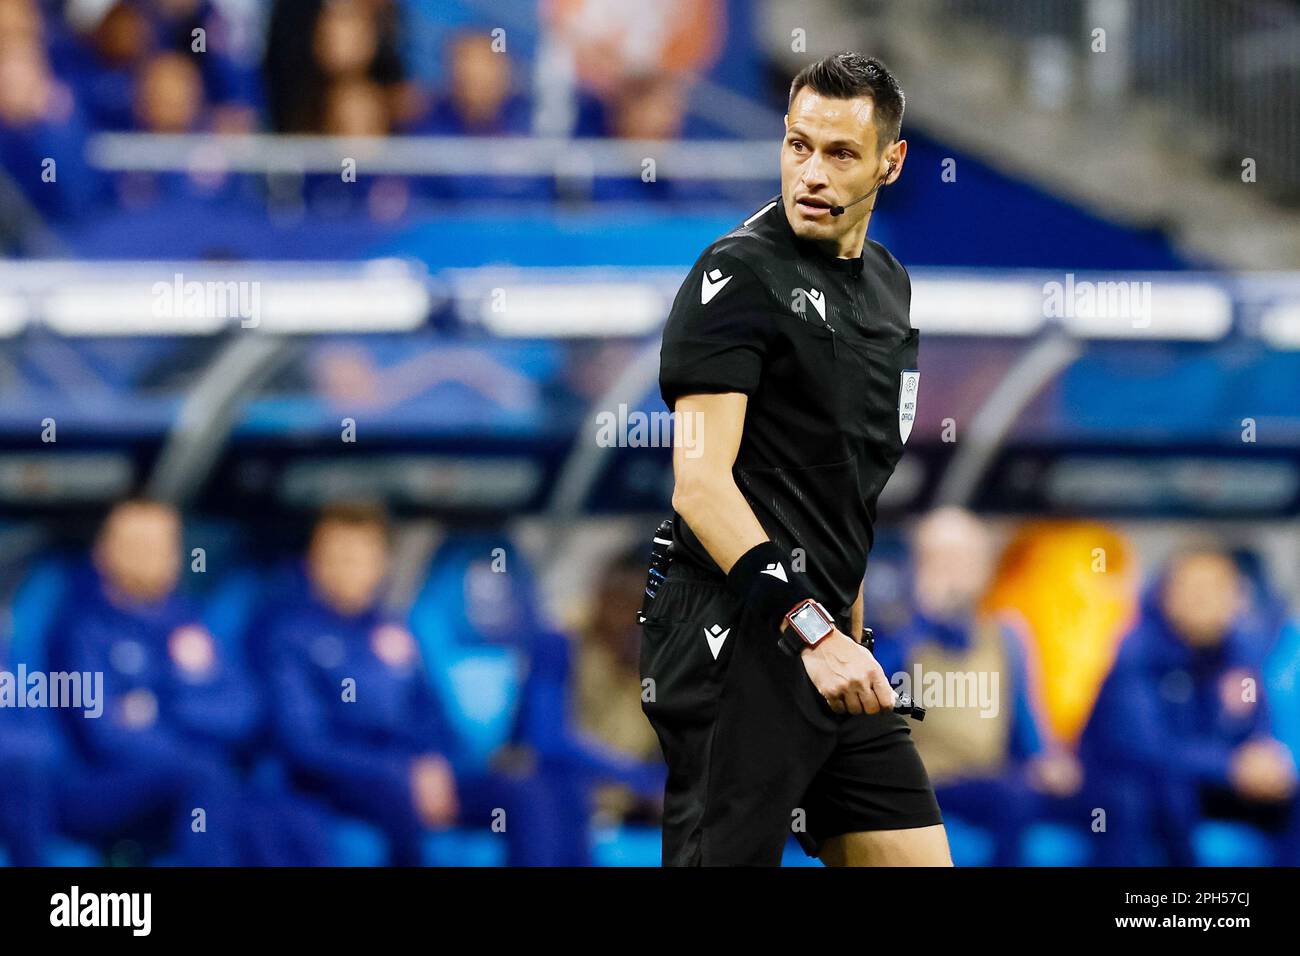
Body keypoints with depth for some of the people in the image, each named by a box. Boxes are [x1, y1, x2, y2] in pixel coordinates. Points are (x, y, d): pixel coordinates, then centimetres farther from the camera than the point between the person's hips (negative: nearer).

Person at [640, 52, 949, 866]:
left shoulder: (888, 285, 16)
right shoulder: (741, 273, -10)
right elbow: (700, 483, -18)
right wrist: (812, 631, -24)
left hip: (828, 645, 8)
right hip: (737, 646, -8)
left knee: (917, 856, 4)